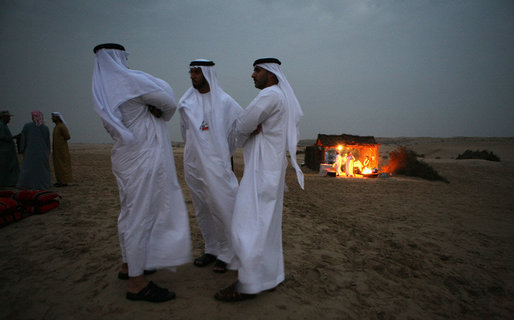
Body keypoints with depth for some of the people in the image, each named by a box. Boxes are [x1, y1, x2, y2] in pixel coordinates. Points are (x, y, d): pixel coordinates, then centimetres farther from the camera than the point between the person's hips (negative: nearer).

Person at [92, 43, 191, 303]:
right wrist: (163, 114, 11)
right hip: (142, 159, -9)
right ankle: (137, 282, 6)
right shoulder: (129, 80, -13)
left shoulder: (102, 90, 12)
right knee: (141, 215, -4)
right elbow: (169, 101, -8)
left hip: (126, 157, 9)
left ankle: (129, 265, 35)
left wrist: (152, 109, 1)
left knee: (131, 213, 19)